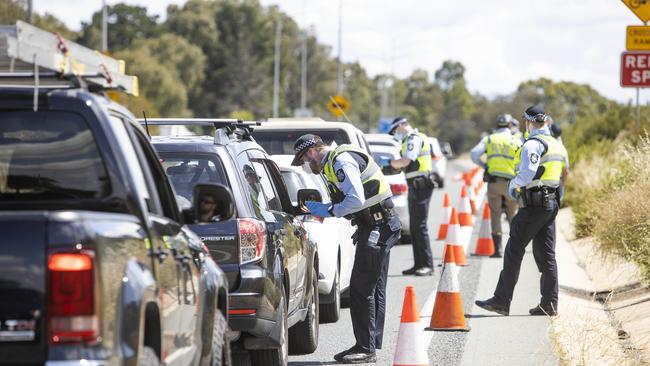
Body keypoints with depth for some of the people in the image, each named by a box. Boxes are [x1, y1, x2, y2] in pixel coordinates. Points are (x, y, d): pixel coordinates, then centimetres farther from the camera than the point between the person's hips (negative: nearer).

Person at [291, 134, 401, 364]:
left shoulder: (342, 161, -16)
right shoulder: (332, 163, 17)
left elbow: (356, 200, -26)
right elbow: (348, 201, 18)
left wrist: (327, 210, -17)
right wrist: (320, 208, 4)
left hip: (377, 227, -11)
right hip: (378, 226, 11)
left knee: (361, 288, -9)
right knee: (373, 288, 14)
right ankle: (370, 345, 21)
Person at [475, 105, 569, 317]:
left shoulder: (533, 144, -13)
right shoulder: (558, 145, 16)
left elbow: (528, 173, -25)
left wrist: (513, 185, -5)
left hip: (533, 205, -9)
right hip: (551, 203, 9)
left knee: (514, 251, -4)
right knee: (546, 255, 10)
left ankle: (501, 301, -4)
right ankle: (549, 304, 8)